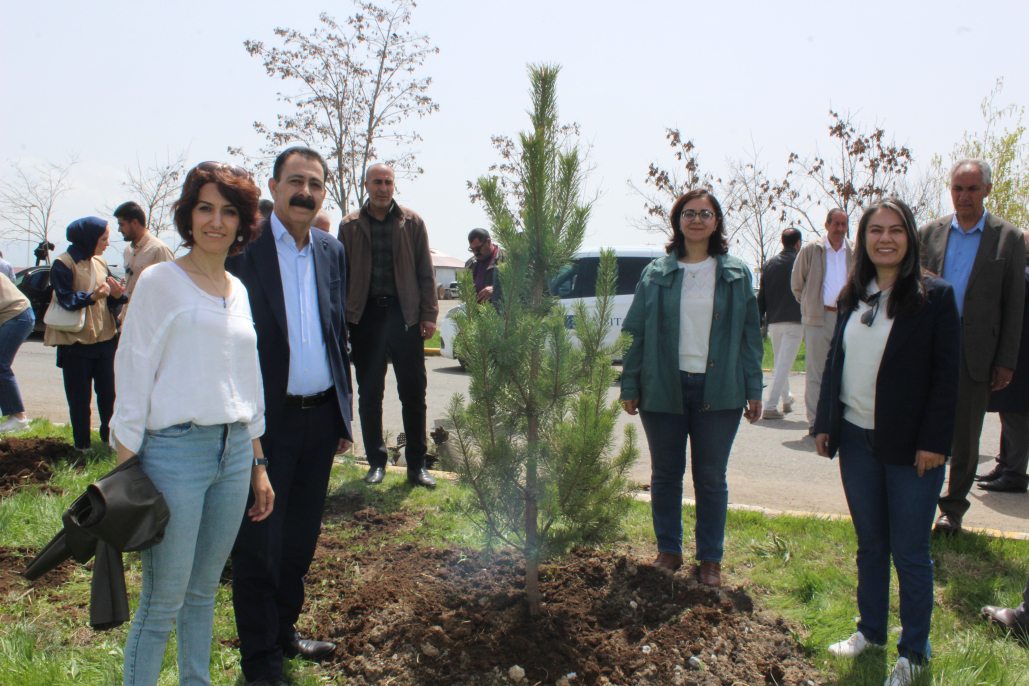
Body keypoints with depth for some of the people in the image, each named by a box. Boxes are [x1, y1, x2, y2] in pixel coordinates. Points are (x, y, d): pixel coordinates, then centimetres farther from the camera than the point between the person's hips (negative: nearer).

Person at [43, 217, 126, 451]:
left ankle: (109, 436, 20)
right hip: (76, 342, -5)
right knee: (79, 397, 3)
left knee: (108, 392, 6)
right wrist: (92, 297, -31)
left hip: (105, 339, 5)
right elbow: (65, 299, -16)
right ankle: (82, 445, 14)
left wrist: (117, 295, -11)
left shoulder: (100, 263, 10)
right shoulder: (64, 264, -8)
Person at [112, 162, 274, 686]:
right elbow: (133, 378, -5)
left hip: (234, 450, 5)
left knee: (203, 591, 15)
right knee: (162, 602, 0)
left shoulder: (238, 290, 13)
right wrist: (125, 469, -9)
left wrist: (258, 465, 17)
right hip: (174, 450, -5)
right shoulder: (159, 281, -3)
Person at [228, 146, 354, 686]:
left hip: (320, 417, 6)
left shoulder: (331, 252, 10)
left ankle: (284, 629, 37)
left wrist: (344, 413, 14)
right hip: (264, 421, -5)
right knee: (258, 544, 4)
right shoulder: (242, 246, -8)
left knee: (301, 538, 18)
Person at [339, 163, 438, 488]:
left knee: (414, 391, 1)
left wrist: (429, 314, -2)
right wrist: (342, 317, 1)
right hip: (366, 316, 1)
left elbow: (425, 272, 6)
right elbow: (341, 274, 8)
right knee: (369, 393, 6)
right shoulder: (350, 226, 7)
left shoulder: (412, 223, 6)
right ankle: (376, 462, 18)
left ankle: (417, 464, 11)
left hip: (405, 314, 0)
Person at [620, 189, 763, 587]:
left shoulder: (736, 275, 6)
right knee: (665, 474, 10)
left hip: (717, 391, 0)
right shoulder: (656, 274, 5)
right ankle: (668, 551, 25)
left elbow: (750, 334, 6)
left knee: (711, 478, 7)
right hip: (664, 389, 1)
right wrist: (630, 386, 1)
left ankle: (710, 558, 20)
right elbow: (635, 332, 5)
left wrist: (753, 390, 1)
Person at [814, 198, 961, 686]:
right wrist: (824, 424, 8)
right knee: (870, 546, 16)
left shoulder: (934, 297, -6)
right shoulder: (853, 297, 8)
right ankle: (871, 631, 32)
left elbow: (947, 373, -8)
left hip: (909, 447, -4)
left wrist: (934, 442, -13)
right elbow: (834, 361, 13)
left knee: (910, 553, 4)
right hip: (856, 441, 5)